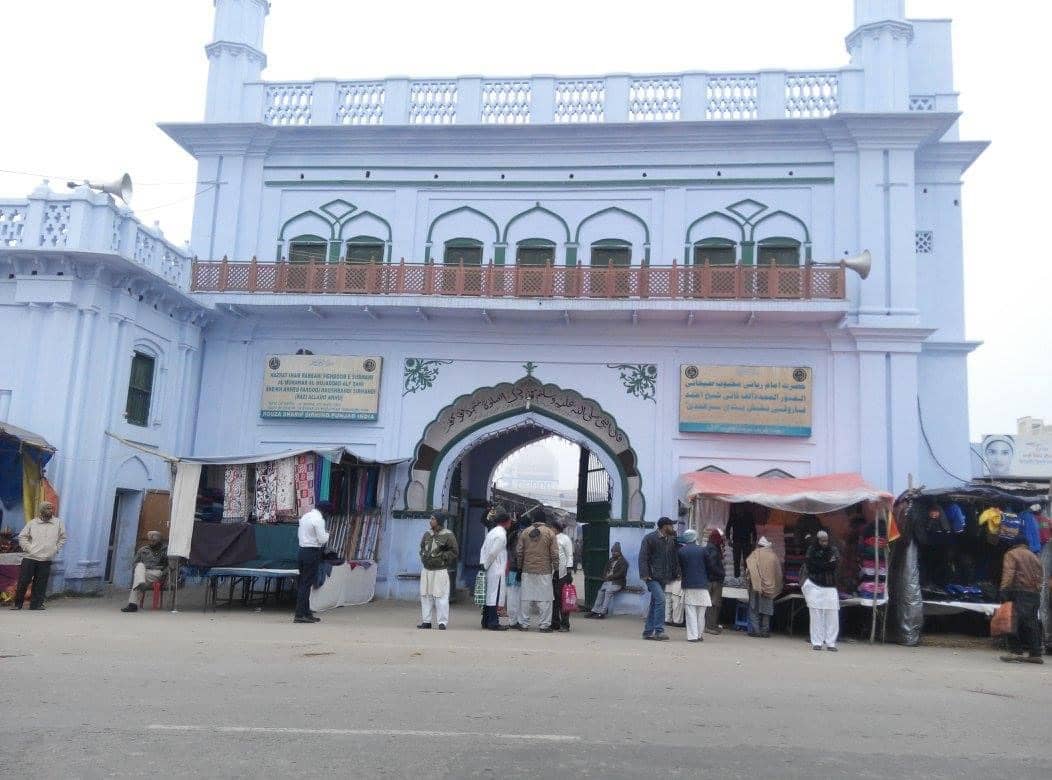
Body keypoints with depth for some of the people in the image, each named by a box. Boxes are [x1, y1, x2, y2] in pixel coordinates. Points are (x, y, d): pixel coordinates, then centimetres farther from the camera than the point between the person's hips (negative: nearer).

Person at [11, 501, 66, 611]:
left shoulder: (58, 523, 6)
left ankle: (36, 604, 12)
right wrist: (27, 548, -3)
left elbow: (62, 538, 15)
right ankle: (17, 603, 14)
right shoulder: (32, 523, 3)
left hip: (46, 560, 1)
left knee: (41, 583, 3)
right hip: (29, 558, -1)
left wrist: (56, 549, 6)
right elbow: (22, 537, 8)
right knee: (23, 581, 1)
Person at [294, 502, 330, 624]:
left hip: (302, 551, 9)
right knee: (306, 584, -5)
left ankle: (306, 612, 21)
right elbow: (322, 539, -16)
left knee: (302, 583, 13)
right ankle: (300, 615, -3)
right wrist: (327, 534, 4)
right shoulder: (318, 519, -15)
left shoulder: (305, 516, 12)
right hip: (312, 553, -9)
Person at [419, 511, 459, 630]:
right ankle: (426, 621, 19)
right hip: (426, 570, 6)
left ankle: (442, 622, 0)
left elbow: (454, 552, -7)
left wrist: (440, 556, -11)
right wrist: (423, 556, 8)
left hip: (440, 571, -6)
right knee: (425, 596, 10)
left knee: (441, 597, -7)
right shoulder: (427, 534, 11)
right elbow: (422, 548, 26)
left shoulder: (448, 535, -8)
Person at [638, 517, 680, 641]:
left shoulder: (671, 540, 12)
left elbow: (674, 558, 19)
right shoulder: (649, 538, -8)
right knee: (660, 599, -19)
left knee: (655, 603, 10)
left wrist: (676, 573, 10)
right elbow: (643, 557, -11)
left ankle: (648, 632, 16)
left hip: (663, 578, 7)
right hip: (652, 576, -7)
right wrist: (645, 574, -19)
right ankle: (659, 631, -17)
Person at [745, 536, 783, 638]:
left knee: (754, 608, 3)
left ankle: (755, 630, -2)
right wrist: (777, 587, 13)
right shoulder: (774, 555, 7)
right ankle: (765, 630, 9)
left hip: (756, 585, -3)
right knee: (767, 608, 10)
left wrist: (747, 580, -4)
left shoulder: (755, 554, 0)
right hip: (770, 586, 3)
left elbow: (749, 568, -12)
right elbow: (779, 572, 8)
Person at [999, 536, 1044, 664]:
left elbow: (1008, 573, -12)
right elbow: (1041, 576, 17)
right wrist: (1037, 589, 17)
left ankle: (1017, 652, -18)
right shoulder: (1034, 557, 23)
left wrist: (1004, 590, -17)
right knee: (1032, 623, 10)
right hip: (1035, 593, 7)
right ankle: (1035, 654, 10)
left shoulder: (1011, 554, 2)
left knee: (1016, 622, -10)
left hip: (1020, 592, -7)